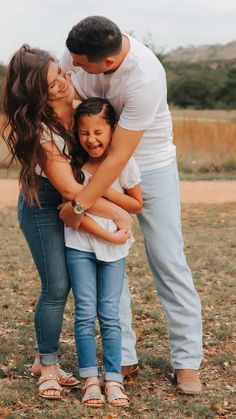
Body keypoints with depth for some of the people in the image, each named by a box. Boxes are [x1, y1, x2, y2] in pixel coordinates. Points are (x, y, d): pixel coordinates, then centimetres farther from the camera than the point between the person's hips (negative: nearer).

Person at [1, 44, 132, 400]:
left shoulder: (76, 93, -12)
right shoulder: (40, 130, -29)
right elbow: (69, 189, -25)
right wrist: (117, 213, -20)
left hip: (71, 203, 6)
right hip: (44, 206, -6)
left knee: (62, 284, 8)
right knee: (57, 287, -6)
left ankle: (45, 360, 22)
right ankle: (48, 366, 11)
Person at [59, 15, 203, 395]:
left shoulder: (146, 79, -35)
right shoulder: (77, 52, -17)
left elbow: (119, 157, -31)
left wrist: (79, 205, -28)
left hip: (151, 166, -5)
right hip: (100, 162, 5)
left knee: (168, 261, -4)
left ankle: (187, 362, 4)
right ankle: (122, 357, 11)